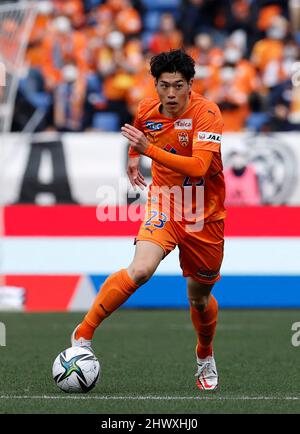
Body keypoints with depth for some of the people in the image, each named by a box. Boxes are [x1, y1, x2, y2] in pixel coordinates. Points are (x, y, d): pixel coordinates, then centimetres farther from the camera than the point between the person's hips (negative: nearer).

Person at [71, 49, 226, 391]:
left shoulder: (206, 113, -18)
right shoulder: (146, 109, -3)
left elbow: (199, 167, -31)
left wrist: (148, 149, -33)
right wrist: (133, 156, 16)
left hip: (205, 215, -1)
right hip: (164, 204, 1)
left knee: (199, 298, 12)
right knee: (141, 269, -27)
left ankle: (205, 356, 43)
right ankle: (83, 334, -17)